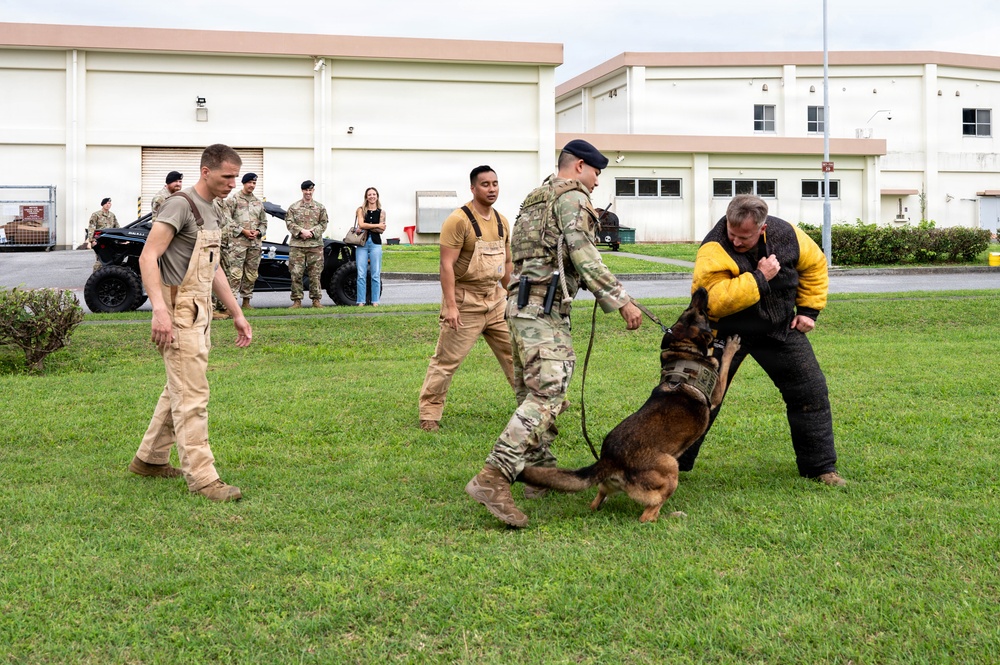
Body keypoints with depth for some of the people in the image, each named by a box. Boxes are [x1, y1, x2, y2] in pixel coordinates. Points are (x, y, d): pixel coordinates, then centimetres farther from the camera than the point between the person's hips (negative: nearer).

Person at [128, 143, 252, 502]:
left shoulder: (211, 212, 16)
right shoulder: (180, 205, -13)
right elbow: (148, 257, -20)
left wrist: (237, 314, 21)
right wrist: (160, 310, -30)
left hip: (199, 312, 10)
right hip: (179, 313, -10)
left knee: (178, 389, 17)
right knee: (192, 396, -10)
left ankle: (150, 459, 29)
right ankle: (201, 476, -8)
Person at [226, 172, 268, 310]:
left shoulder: (258, 202, 18)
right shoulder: (234, 199, 1)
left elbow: (264, 222, 22)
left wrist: (258, 231, 1)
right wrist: (242, 231, -13)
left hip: (255, 242, 6)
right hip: (238, 242, -6)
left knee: (251, 274, 8)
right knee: (236, 272, -12)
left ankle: (246, 301, 15)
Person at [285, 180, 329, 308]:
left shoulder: (320, 207, 11)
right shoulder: (293, 207, 9)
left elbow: (323, 224, 6)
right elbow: (289, 223, 2)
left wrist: (312, 232, -10)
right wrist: (301, 231, -13)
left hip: (315, 244, 0)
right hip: (296, 245, 0)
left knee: (315, 274, 1)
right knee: (296, 273, -3)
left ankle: (316, 300, 9)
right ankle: (297, 300, 3)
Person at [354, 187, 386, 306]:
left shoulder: (381, 212, 11)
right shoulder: (361, 210, 8)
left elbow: (381, 230, 0)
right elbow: (361, 224, -7)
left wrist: (367, 227, -10)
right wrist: (377, 225, -6)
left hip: (375, 243, 1)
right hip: (362, 243, -1)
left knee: (376, 274, -1)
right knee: (361, 275, -3)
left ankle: (375, 301, 5)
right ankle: (361, 301, 0)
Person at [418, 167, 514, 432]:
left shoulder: (502, 221, 9)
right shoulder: (459, 220, -15)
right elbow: (447, 264, -18)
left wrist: (508, 295, 19)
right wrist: (450, 306, -23)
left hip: (495, 299, 7)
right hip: (465, 301, -7)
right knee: (447, 359, -1)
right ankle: (429, 414, 8)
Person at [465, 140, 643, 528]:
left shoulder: (537, 200, 26)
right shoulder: (572, 196, -4)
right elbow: (583, 254, -16)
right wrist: (621, 300, -18)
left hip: (524, 303, 11)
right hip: (544, 306, -11)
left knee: (535, 391, 17)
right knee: (547, 393, -19)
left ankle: (540, 471, 25)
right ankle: (493, 478, -29)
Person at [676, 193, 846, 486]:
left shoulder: (786, 235, -11)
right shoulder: (714, 250, -26)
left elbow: (814, 264, 9)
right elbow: (712, 301, -37)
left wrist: (809, 309, 5)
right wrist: (759, 279, -35)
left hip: (781, 329, 4)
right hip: (727, 331, -4)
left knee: (811, 393, 3)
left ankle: (820, 466, 17)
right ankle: (673, 462, 12)